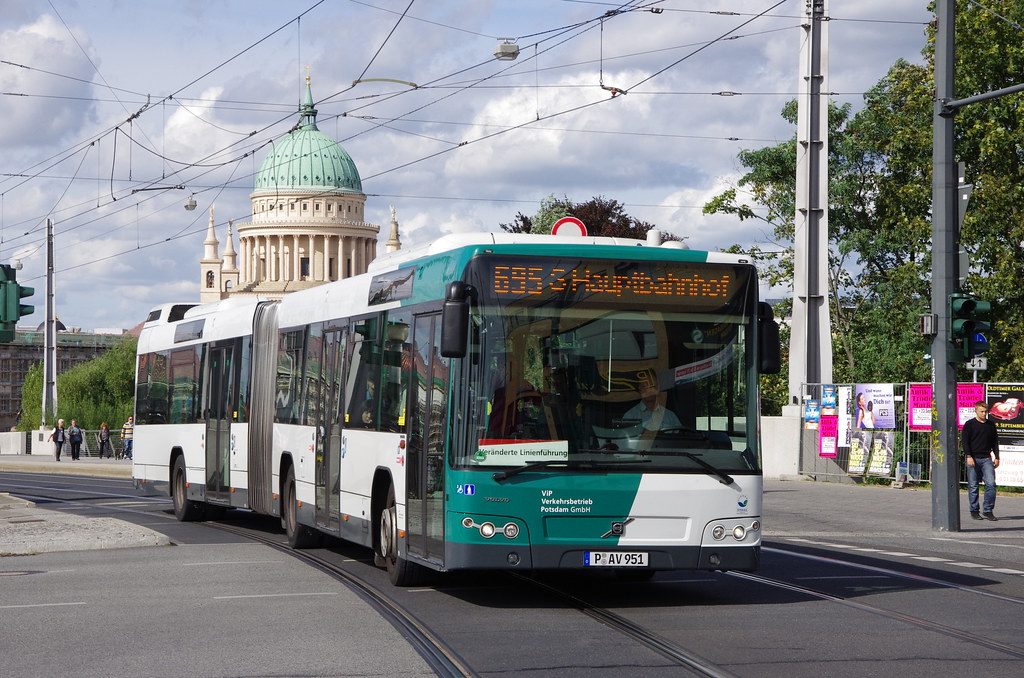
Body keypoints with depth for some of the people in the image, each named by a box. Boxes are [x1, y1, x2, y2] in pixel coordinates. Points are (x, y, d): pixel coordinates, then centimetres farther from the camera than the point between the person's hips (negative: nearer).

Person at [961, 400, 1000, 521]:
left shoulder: (991, 425, 13)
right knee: (973, 486, 1)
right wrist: (968, 456, -13)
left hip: (986, 459, 3)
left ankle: (987, 510, -4)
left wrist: (997, 457, 14)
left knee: (991, 483, -10)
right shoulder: (969, 425, 0)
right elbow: (964, 441, -4)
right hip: (973, 459, -3)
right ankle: (974, 511, 10)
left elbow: (995, 442, 19)